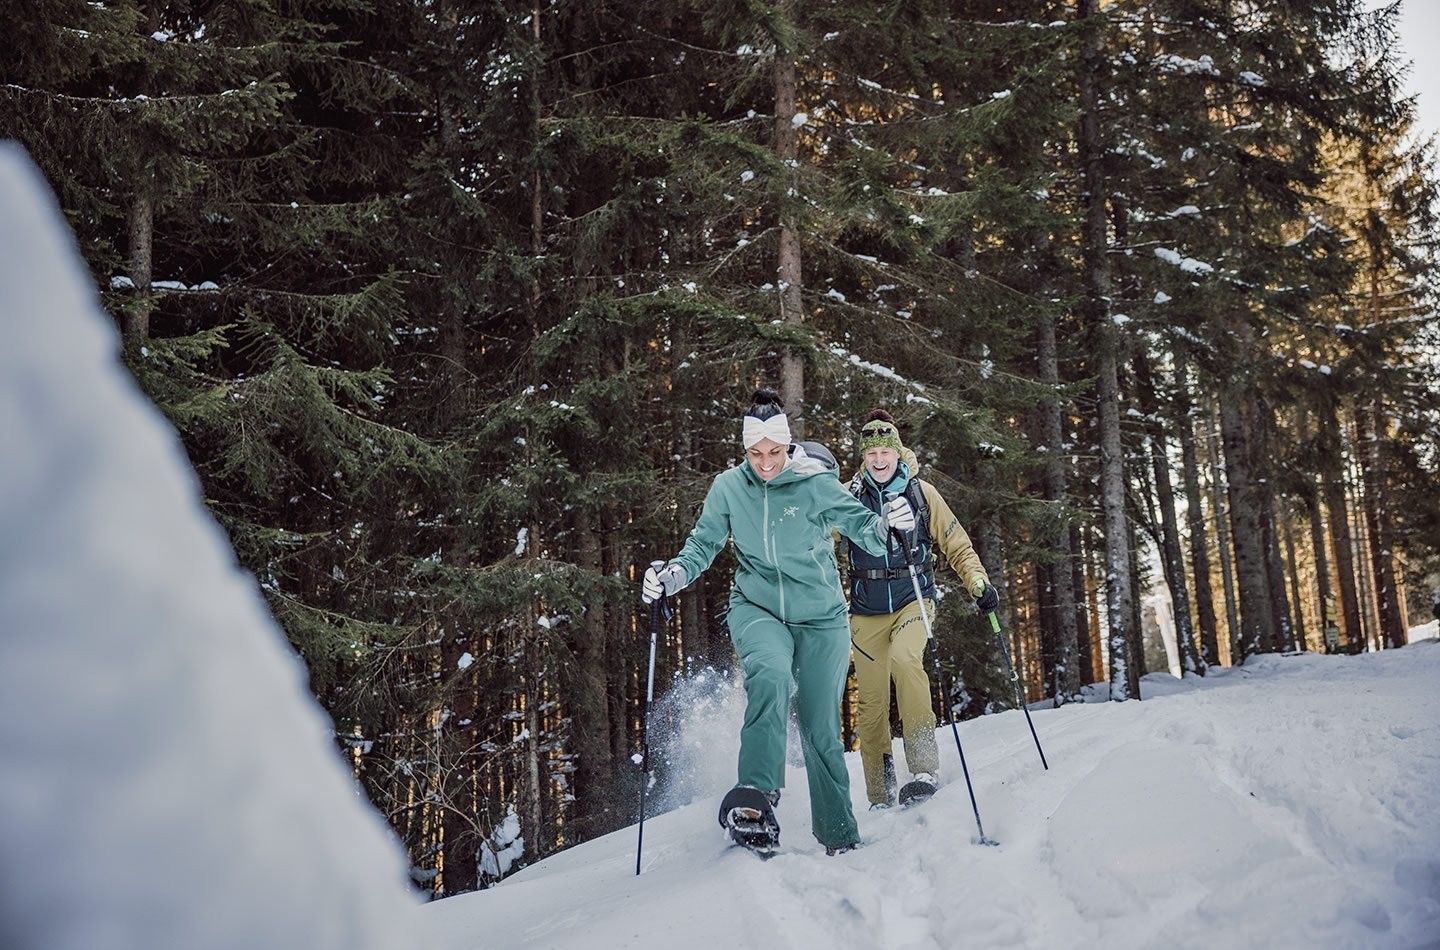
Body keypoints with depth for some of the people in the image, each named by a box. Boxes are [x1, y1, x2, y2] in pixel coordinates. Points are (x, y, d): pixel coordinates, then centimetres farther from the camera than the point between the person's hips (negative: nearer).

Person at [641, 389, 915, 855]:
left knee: (821, 727, 2)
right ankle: (758, 792, -28)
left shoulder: (816, 484, -9)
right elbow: (702, 546, 4)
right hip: (757, 608, 1)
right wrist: (670, 577, -14)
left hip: (820, 615, 0)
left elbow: (862, 528, -9)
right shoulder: (728, 487, -4)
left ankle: (840, 837, 18)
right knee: (769, 674, -34)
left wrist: (887, 521, -31)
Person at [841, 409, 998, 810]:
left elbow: (956, 544, 6)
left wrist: (979, 582, -6)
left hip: (914, 599, -1)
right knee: (871, 700, -1)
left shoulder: (921, 492, 3)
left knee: (904, 657, -31)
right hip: (867, 608, 1)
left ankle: (924, 765, -26)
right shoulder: (850, 495, 4)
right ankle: (880, 797, 12)